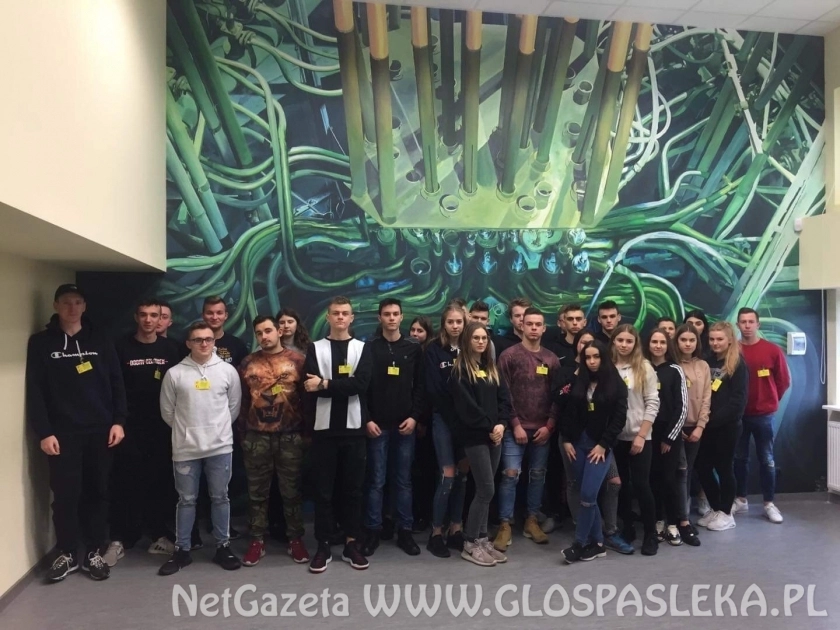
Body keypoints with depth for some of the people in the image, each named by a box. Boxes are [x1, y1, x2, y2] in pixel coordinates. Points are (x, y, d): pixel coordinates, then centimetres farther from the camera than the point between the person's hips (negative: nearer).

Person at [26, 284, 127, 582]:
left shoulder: (100, 342, 7)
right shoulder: (41, 343, 2)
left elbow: (116, 384, 5)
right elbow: (35, 390, -2)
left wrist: (118, 421, -3)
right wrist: (43, 431, -9)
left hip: (100, 431, 2)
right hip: (62, 433, -1)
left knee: (97, 492, 7)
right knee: (65, 495, 3)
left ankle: (93, 553, 20)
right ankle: (67, 554, 21)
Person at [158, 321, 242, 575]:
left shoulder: (228, 370, 0)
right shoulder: (174, 374, -3)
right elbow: (167, 411, 5)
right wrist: (185, 431, 11)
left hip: (220, 446, 1)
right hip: (186, 448, 0)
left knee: (220, 497, 10)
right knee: (186, 500, 10)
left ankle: (223, 547, 22)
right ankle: (182, 550, 23)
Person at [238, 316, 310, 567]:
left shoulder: (297, 359, -1)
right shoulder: (247, 363, 6)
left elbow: (307, 396, 0)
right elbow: (242, 399, 10)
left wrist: (306, 431, -2)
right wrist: (244, 429, 7)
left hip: (290, 436, -2)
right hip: (256, 437, 2)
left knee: (291, 491, 7)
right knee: (257, 492, 10)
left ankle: (295, 540, 20)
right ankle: (257, 541, 22)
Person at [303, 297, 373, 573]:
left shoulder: (362, 348, 5)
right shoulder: (315, 348, 5)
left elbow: (361, 384, -11)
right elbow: (311, 388, -9)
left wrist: (326, 384, -16)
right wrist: (344, 387, -17)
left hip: (353, 427, 1)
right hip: (324, 427, 0)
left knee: (353, 487, 8)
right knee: (323, 489, 6)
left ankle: (351, 543, 20)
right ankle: (323, 546, 17)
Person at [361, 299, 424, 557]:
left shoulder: (414, 349, 7)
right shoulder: (369, 348, 3)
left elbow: (420, 386, 5)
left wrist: (414, 416, -5)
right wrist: (367, 419, -8)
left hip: (405, 425, 1)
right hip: (377, 425, -1)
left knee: (403, 480, 8)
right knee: (376, 481, 4)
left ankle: (405, 531, 17)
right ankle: (372, 531, 14)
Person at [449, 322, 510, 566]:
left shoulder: (491, 368, 15)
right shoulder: (460, 370, -6)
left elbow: (503, 398, 8)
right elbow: (466, 405, -13)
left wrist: (501, 424, -8)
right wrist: (488, 426, -13)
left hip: (494, 434, 6)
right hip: (475, 436, -6)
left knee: (484, 490, 10)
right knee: (486, 489, -7)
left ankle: (482, 540, 19)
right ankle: (470, 544, 6)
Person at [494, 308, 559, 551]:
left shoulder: (552, 359, 8)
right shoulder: (509, 355, -4)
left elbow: (557, 396, 7)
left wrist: (550, 425, -2)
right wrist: (515, 424, -10)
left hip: (542, 429, 4)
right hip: (515, 428, -4)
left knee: (538, 475, 10)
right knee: (511, 474, -6)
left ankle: (531, 521, 24)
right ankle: (505, 525, 4)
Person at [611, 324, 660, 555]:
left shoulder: (644, 367, -3)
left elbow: (652, 404, -5)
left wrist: (641, 435, -10)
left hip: (639, 436, -2)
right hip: (614, 437, 2)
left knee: (641, 484, -1)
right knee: (621, 484, 10)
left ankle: (650, 534, 14)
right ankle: (627, 528, 25)